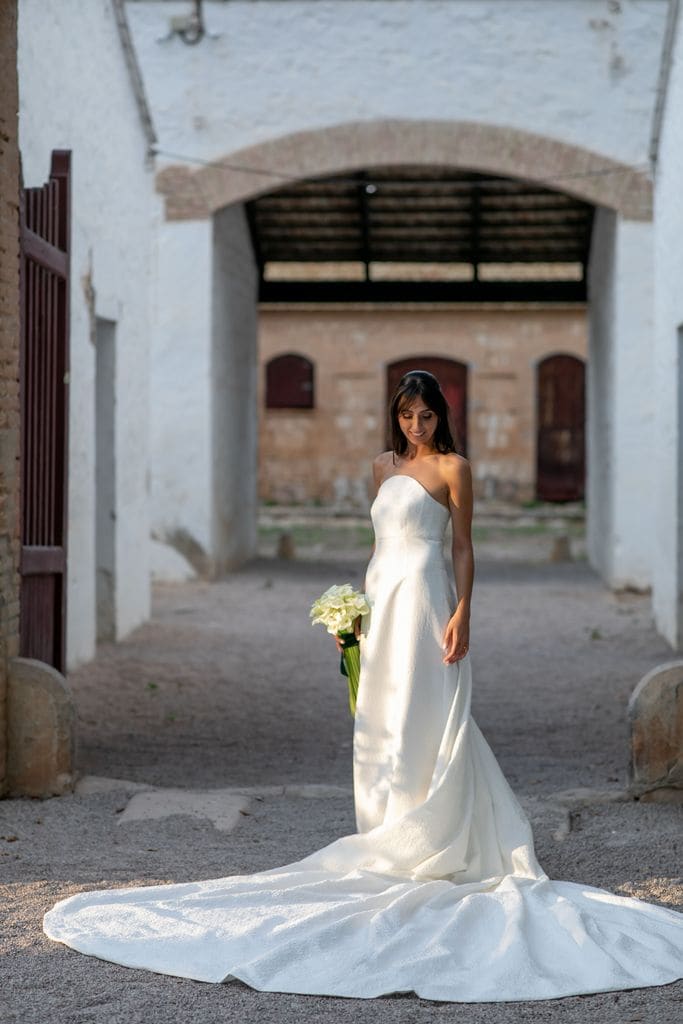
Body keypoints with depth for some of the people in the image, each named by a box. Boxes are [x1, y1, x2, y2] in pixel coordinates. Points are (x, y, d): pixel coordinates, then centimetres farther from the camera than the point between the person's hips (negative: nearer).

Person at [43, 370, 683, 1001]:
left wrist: (462, 613, -14)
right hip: (384, 600, 7)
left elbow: (463, 546, -4)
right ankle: (390, 840, 11)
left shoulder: (452, 467, -1)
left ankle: (432, 845, -4)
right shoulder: (384, 466, 17)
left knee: (421, 723, -8)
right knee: (379, 725, 5)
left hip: (425, 599, -7)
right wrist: (359, 607, 15)